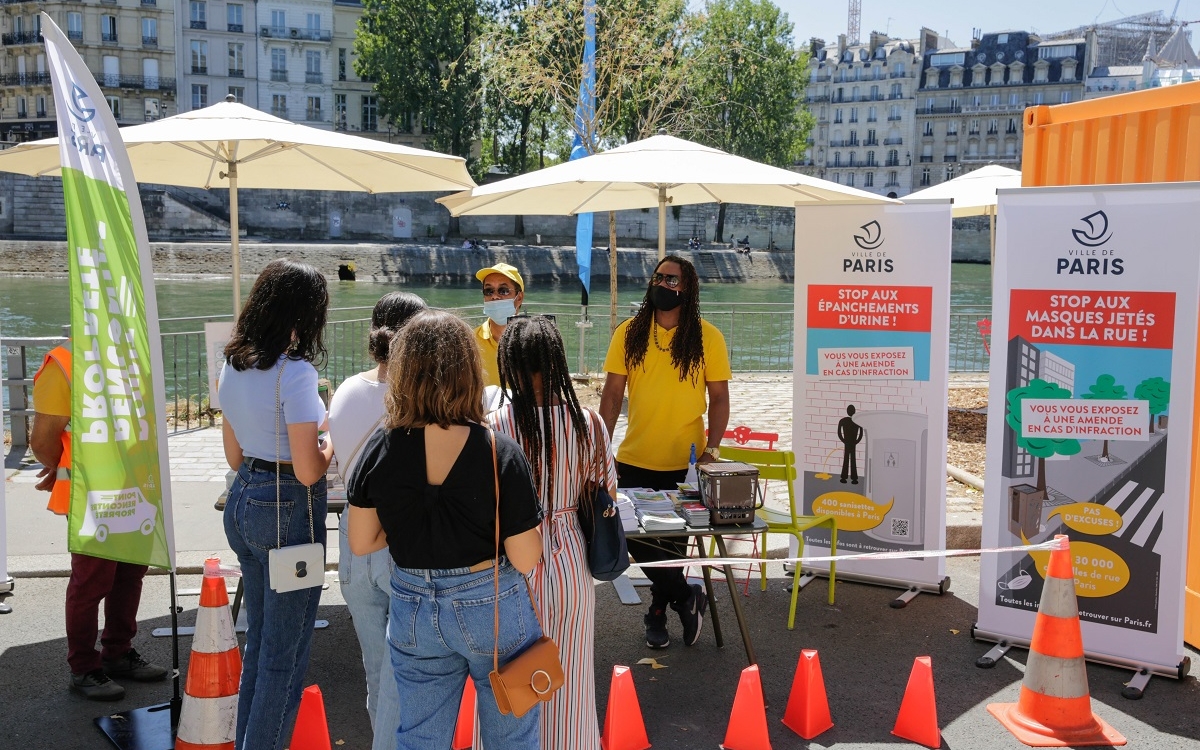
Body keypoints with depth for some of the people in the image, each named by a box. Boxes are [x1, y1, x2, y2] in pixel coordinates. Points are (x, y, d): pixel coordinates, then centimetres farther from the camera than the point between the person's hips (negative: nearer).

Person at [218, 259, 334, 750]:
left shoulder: (233, 365, 5)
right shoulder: (295, 372, -20)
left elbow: (234, 455, 13)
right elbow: (308, 470, -22)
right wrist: (331, 443, -2)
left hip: (242, 502, 9)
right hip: (289, 511, -8)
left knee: (258, 640, 22)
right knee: (284, 654, 5)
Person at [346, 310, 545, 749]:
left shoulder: (380, 452, -11)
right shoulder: (501, 455, -20)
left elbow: (361, 543, -1)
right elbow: (525, 560, -16)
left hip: (413, 612, 3)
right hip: (492, 609, -3)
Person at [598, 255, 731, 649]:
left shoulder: (707, 337, -3)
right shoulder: (629, 333, 1)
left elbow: (719, 397, 0)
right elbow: (612, 394, 1)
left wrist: (713, 446, -12)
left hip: (684, 463, -2)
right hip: (634, 460, 2)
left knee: (671, 538, 10)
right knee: (634, 535, 3)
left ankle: (658, 614, 30)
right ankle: (686, 596, 23)